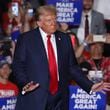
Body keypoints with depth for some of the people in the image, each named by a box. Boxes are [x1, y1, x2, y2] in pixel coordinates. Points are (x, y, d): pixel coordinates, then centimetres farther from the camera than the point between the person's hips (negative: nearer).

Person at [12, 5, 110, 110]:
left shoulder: (65, 39, 11)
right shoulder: (26, 39, 0)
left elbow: (72, 67, 14)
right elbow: (18, 66, -3)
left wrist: (90, 86, 7)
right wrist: (24, 85, -21)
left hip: (60, 98, 3)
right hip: (34, 100, -3)